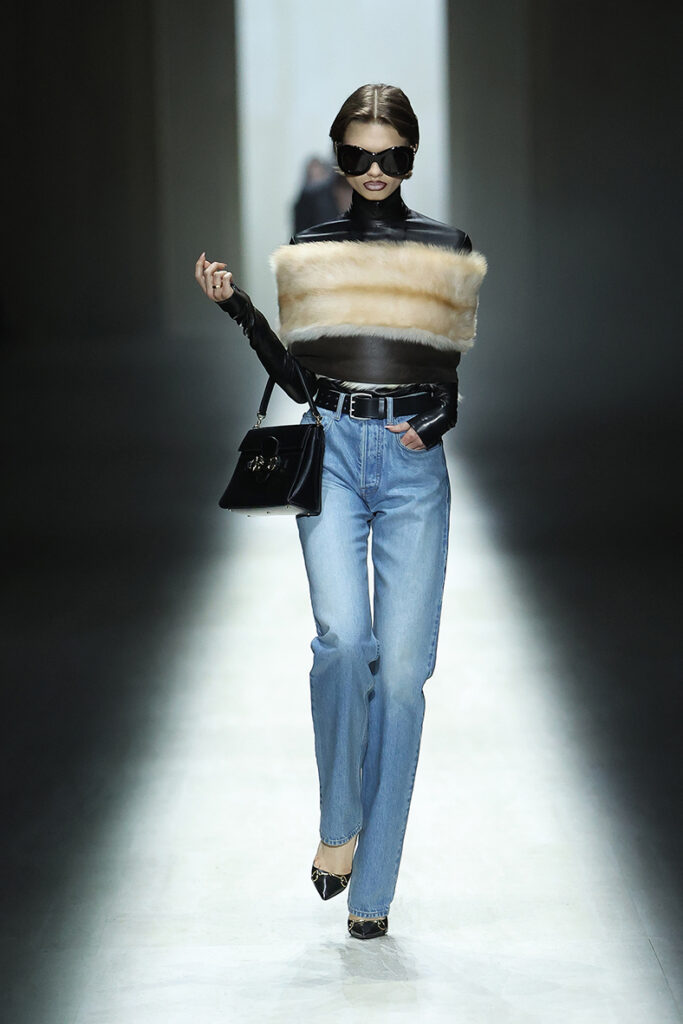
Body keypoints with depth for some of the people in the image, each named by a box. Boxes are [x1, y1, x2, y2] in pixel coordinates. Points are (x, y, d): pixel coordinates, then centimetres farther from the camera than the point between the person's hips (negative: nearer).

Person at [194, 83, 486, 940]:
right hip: (332, 452, 0)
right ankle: (339, 822, 2)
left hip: (415, 461, 0)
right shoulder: (311, 252, 12)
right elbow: (298, 379, 11)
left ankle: (373, 886, 4)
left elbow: (454, 376, 12)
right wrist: (237, 308, 1)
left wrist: (438, 424, -8)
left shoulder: (446, 250, 10)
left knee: (401, 664, -4)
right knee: (342, 638, -22)